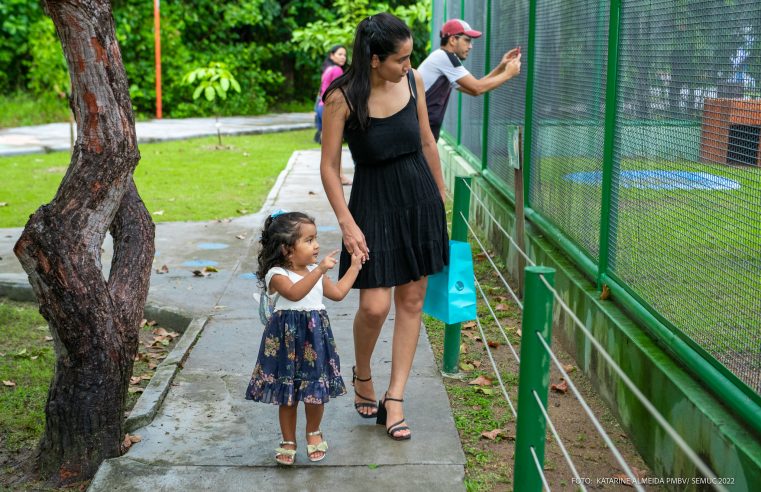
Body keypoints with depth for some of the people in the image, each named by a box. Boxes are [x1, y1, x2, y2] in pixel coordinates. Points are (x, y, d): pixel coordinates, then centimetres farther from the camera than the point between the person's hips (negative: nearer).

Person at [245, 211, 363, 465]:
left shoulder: (315, 272, 8)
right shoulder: (276, 275, -14)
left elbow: (338, 292, 19)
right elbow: (294, 293, -33)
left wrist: (354, 266, 21)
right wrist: (320, 269, -39)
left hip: (315, 339, 5)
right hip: (286, 341, -4)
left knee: (316, 392, 8)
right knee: (287, 395, 7)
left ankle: (313, 433, 33)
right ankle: (288, 441, 24)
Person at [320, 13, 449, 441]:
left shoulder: (413, 81, -2)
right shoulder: (342, 98, -15)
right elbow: (329, 166, -10)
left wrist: (442, 195, 16)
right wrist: (347, 223, -15)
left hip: (420, 200, 4)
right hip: (373, 204, -4)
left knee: (412, 300, 6)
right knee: (374, 306, -9)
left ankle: (395, 398, 16)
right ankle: (362, 375, 23)